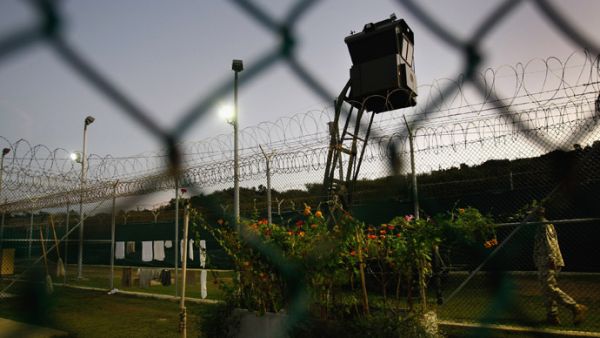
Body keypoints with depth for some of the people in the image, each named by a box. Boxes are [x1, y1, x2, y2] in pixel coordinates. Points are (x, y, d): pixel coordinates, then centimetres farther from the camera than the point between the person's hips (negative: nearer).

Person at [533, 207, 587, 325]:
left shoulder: (545, 225, -8)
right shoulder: (541, 226, 21)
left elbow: (550, 243, -19)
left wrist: (551, 259, -25)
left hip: (547, 263, -10)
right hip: (544, 263, 10)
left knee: (551, 288, -14)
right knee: (547, 289, 10)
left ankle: (576, 308, -12)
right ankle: (552, 316, 13)